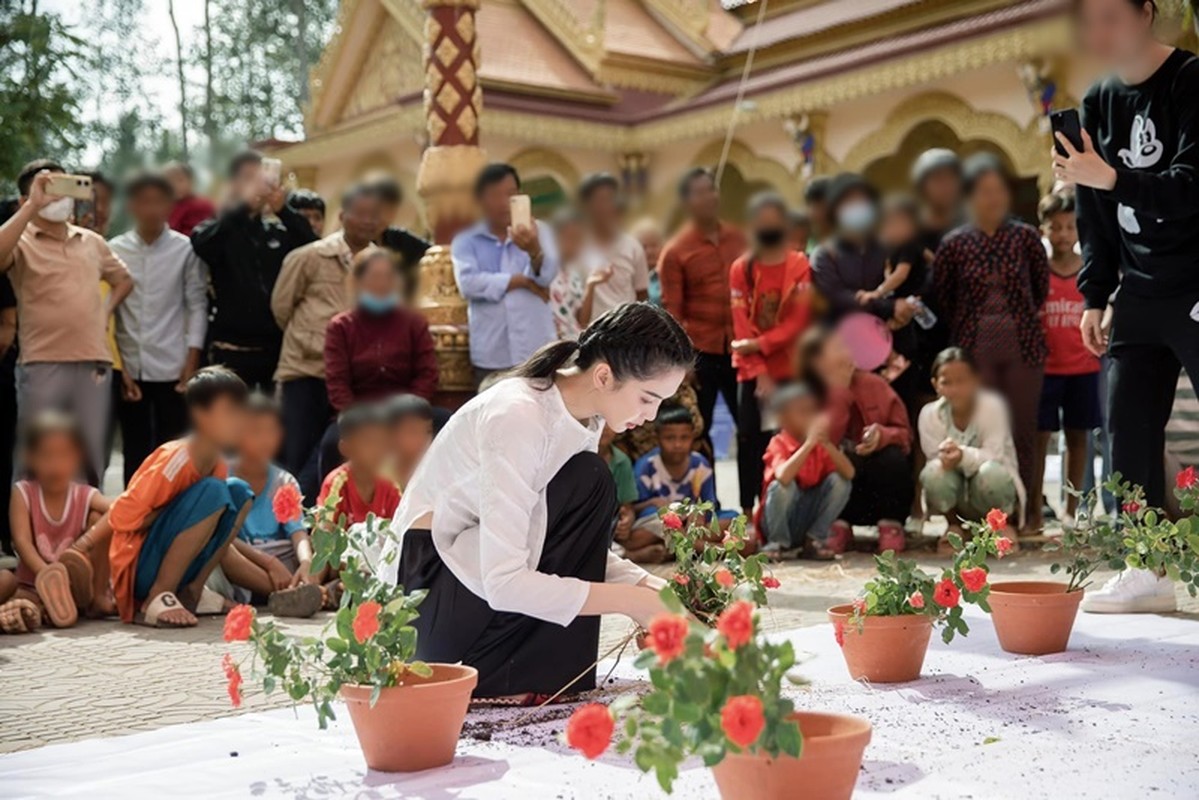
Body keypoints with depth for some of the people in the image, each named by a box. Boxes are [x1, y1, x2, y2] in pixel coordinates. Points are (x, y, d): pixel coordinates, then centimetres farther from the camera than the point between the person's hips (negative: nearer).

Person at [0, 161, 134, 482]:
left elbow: (124, 280, 29)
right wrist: (32, 206, -23)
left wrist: (105, 311, 11)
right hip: (43, 366, -4)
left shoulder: (92, 242, 15)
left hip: (94, 365, 4)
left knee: (91, 460, 9)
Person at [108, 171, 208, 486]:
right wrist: (117, 365, -2)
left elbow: (197, 305, 1)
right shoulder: (114, 250, 3)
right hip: (130, 368, 2)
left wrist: (192, 360, -5)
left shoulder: (186, 249, -1)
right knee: (135, 454, 10)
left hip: (173, 368, -1)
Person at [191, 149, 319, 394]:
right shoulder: (220, 228, 5)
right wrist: (243, 206, -23)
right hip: (232, 346, -2)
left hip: (279, 343, 2)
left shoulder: (281, 230, 10)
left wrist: (284, 210, -17)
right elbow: (202, 244, -18)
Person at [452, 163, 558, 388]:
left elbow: (547, 275, -11)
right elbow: (468, 283, -11)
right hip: (490, 354, 0)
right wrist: (521, 281, -9)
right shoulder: (466, 240, 5)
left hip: (535, 350, 0)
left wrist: (534, 251, -34)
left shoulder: (537, 231, 6)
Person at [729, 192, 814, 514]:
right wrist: (760, 374, -11)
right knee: (751, 440, 0)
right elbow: (742, 326, -3)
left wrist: (758, 344, -17)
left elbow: (798, 322, -7)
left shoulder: (801, 266, 0)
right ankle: (749, 510, 7)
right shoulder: (741, 269, 3)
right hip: (752, 372, 1)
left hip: (792, 372, -1)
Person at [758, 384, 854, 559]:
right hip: (778, 521, -4)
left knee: (839, 481, -15)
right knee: (781, 485, -33)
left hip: (810, 519, 4)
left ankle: (815, 539, -2)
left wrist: (827, 444, -25)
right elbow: (783, 477, -37)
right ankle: (777, 543, -8)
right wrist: (809, 443, -35)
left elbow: (849, 474, -15)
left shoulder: (821, 444, 0)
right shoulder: (778, 443, -14)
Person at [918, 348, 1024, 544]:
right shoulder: (929, 414, -10)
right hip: (956, 499, 1)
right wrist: (946, 458, -38)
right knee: (934, 472, -32)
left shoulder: (992, 406, -16)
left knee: (990, 472, -36)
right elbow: (934, 458, -13)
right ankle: (954, 524, -2)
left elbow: (994, 457, -24)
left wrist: (963, 456, -44)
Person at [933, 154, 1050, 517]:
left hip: (1023, 348, 1)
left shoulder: (1026, 237, 1)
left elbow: (1041, 287, 11)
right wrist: (967, 328, 8)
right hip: (975, 351, -1)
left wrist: (1022, 321, 10)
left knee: (1023, 432, 4)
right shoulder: (954, 244, -1)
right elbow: (940, 298, 7)